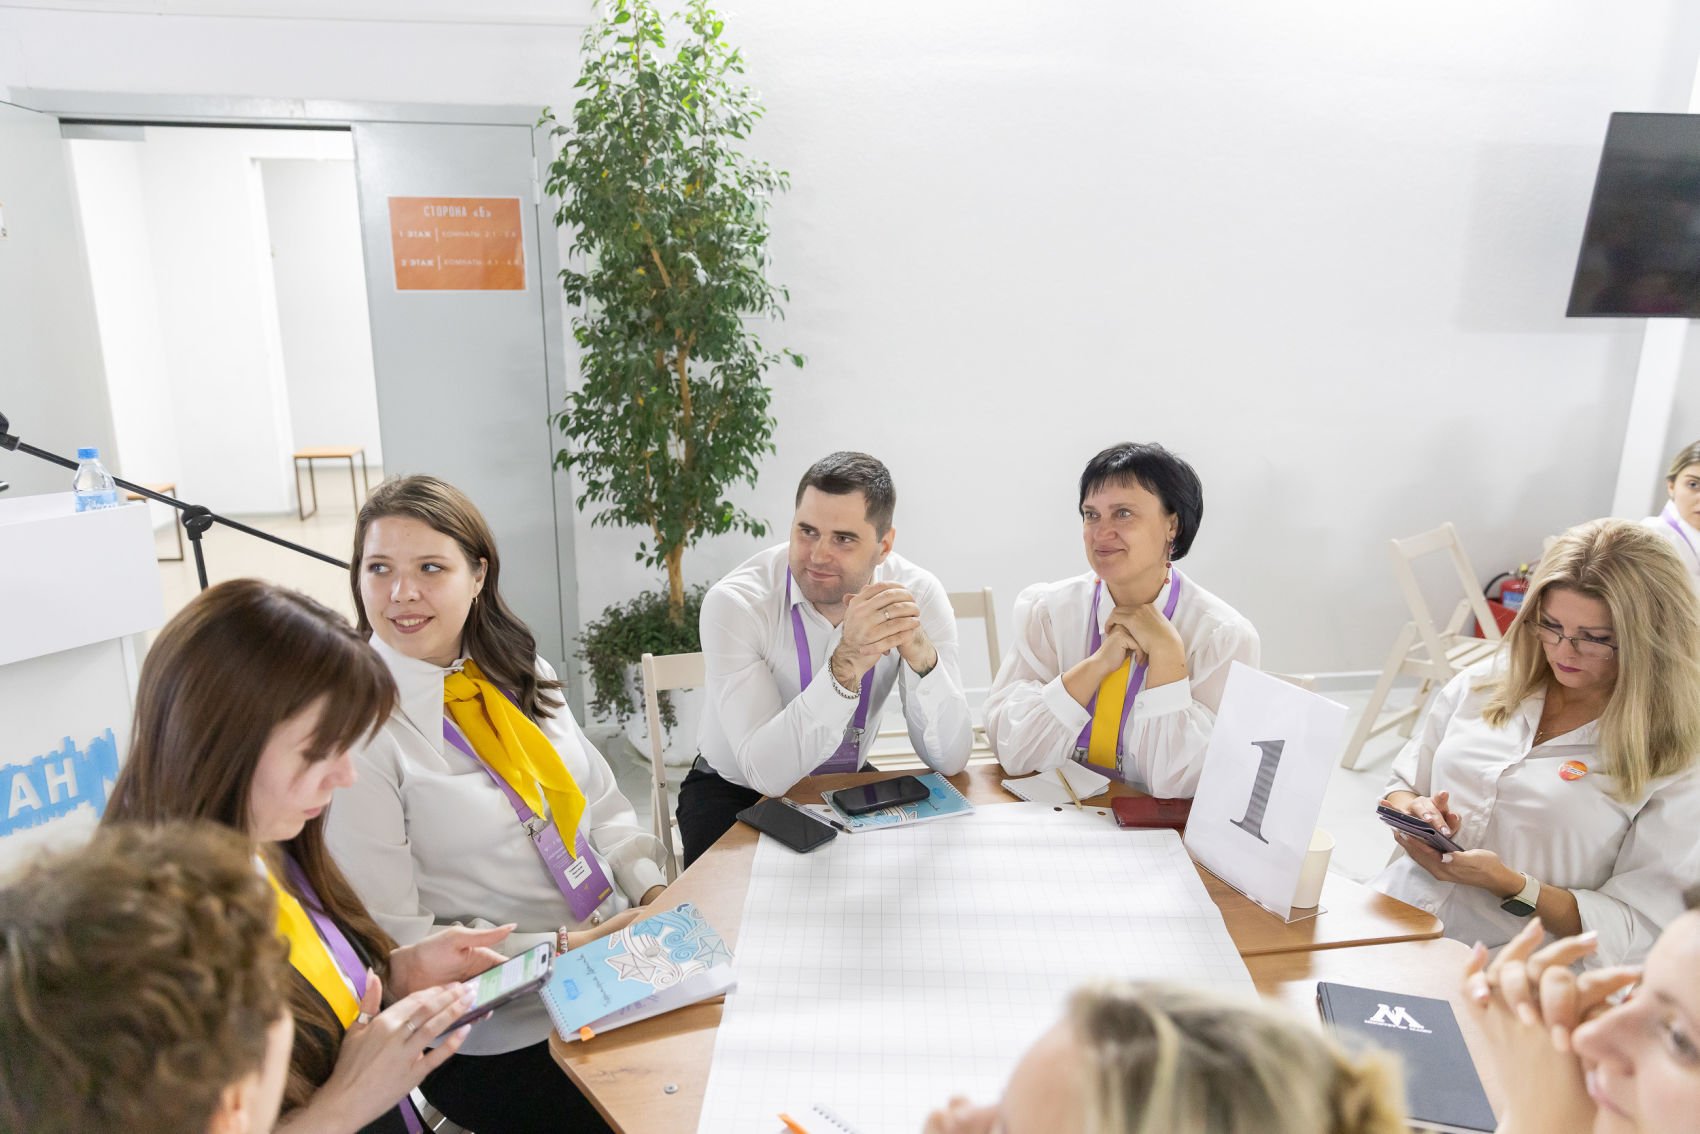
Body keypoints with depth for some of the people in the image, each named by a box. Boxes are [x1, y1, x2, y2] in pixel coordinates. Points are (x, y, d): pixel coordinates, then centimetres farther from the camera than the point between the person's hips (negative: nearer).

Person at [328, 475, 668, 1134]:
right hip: (503, 1041, -5)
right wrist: (560, 949, -18)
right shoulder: (358, 726, -14)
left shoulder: (521, 676, 4)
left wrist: (653, 892, -6)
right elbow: (394, 944, -13)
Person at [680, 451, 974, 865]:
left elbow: (950, 760, -19)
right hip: (736, 795, -3)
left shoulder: (918, 595, -16)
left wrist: (920, 652, -36)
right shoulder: (734, 602, -25)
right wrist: (846, 665, -44)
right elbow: (766, 772, -32)